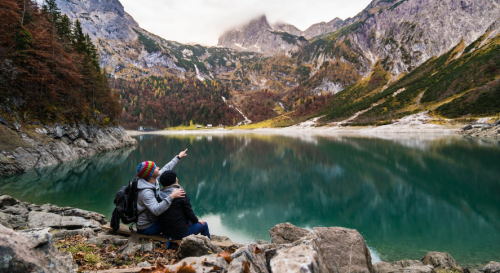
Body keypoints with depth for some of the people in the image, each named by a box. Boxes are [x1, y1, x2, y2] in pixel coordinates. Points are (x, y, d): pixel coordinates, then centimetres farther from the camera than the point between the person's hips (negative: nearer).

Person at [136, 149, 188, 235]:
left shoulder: (154, 180, -5)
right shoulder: (146, 192, -31)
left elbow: (166, 169, 10)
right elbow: (156, 210, -42)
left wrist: (178, 157, 19)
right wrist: (171, 197, -46)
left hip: (152, 220, 9)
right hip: (147, 228, -9)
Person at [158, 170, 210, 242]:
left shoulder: (159, 195, -1)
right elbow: (189, 213, -14)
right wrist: (197, 220, 8)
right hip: (180, 233, -7)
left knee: (189, 221, 32)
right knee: (204, 224, 16)